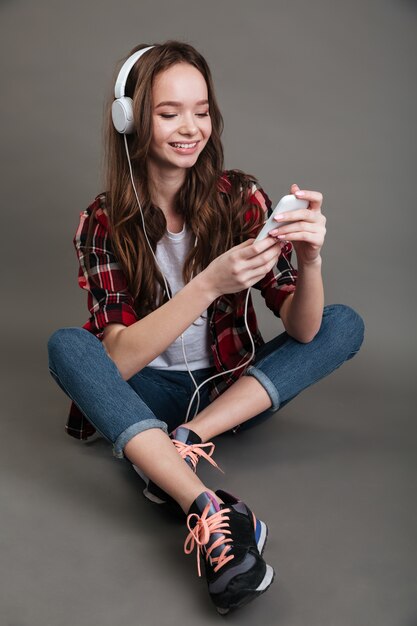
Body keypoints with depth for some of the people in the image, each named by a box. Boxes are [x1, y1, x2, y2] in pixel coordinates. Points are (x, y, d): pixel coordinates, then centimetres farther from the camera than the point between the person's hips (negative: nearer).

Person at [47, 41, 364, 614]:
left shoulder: (241, 198, -8)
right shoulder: (104, 223, -11)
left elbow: (302, 330, -14)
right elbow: (117, 360, -22)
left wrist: (310, 260, -36)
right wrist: (210, 284, -35)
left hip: (231, 386, 2)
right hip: (147, 393, -1)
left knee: (346, 323, -15)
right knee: (66, 345, -28)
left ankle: (186, 441, -28)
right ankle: (206, 510, -44)